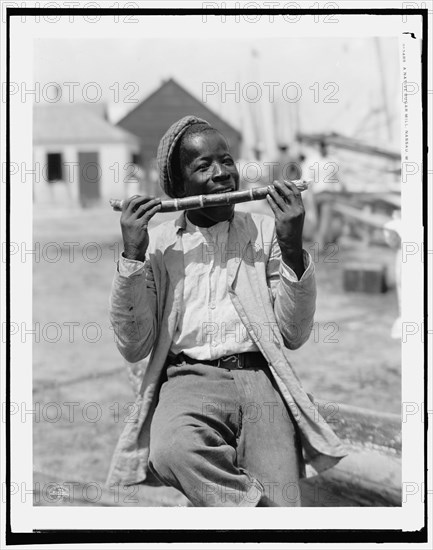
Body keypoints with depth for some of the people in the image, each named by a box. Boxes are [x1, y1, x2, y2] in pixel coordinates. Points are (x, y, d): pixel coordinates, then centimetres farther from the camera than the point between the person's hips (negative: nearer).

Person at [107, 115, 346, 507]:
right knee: (172, 451, -37)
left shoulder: (263, 231, 17)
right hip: (188, 378, 0)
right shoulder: (156, 243, 14)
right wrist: (132, 256, -3)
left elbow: (294, 336, 9)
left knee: (278, 498, -28)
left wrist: (293, 250, -2)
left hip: (261, 376, 0)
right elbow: (133, 348, 5)